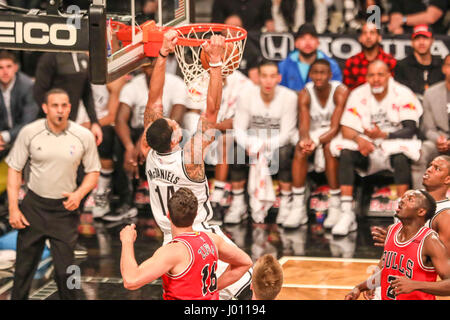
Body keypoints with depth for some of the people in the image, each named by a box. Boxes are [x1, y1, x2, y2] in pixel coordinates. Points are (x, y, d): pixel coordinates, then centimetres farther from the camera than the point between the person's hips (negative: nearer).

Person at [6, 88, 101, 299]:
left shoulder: (84, 136, -4)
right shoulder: (29, 133, -5)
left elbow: (93, 172, 7)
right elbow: (14, 170, 2)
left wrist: (79, 194, -12)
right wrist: (13, 208, -4)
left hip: (65, 208, 0)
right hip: (34, 206, 0)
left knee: (65, 269, -5)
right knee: (24, 265, 4)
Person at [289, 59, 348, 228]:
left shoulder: (340, 91, -16)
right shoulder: (305, 94, -7)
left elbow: (334, 128, -22)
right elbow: (303, 125, -17)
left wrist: (317, 141, -40)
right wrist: (305, 139, -41)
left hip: (334, 136, -3)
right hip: (313, 134, 3)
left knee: (329, 148, -35)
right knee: (300, 148, -28)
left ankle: (335, 206, -29)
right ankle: (298, 206, -28)